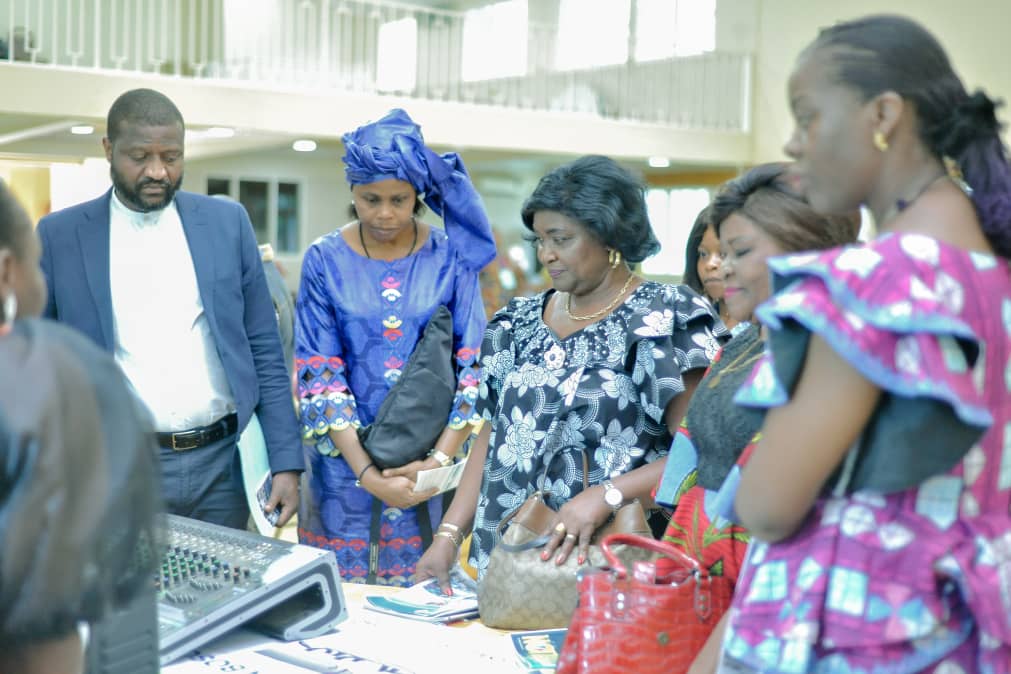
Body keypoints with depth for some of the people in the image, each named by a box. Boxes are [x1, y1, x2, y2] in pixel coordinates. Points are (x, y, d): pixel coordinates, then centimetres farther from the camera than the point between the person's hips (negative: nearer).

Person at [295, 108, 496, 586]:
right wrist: (365, 472, -14)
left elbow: (474, 367, -4)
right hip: (346, 458, 0)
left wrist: (439, 460, -14)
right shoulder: (325, 260, -2)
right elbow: (319, 375, -6)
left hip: (433, 455, 0)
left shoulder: (451, 256, -1)